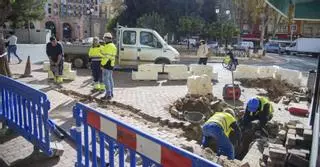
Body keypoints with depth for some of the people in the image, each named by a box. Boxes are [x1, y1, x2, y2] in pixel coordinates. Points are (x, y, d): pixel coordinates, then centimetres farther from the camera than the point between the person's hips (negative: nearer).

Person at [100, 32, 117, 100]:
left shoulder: (109, 46, -17)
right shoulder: (112, 45, 16)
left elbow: (106, 56, -22)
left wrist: (102, 64, -17)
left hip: (106, 64, -11)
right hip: (110, 65, 11)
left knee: (106, 79, -9)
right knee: (110, 79, 14)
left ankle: (108, 95, -9)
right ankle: (111, 93, 21)